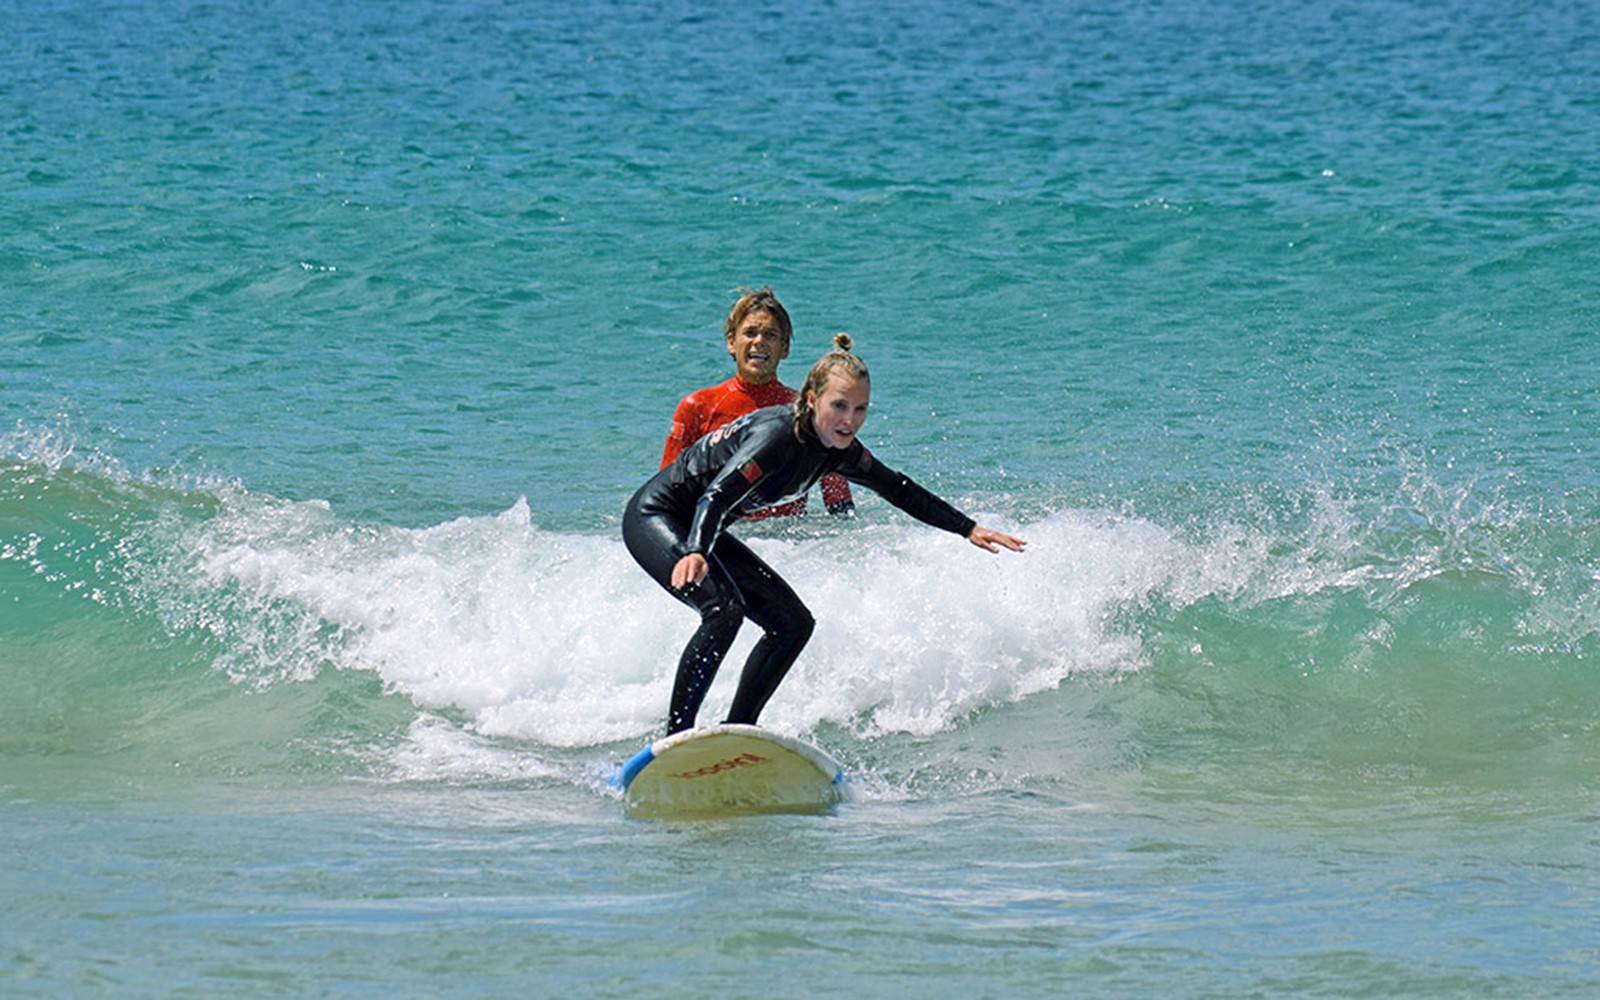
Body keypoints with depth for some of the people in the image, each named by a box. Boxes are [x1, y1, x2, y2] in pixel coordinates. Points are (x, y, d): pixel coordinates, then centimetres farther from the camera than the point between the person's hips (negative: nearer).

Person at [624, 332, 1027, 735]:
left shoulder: (839, 448, -3)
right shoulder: (778, 436, -30)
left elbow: (898, 490, 13)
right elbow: (716, 497, -41)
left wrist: (969, 529, 14)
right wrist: (696, 553, -59)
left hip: (701, 530, 10)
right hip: (654, 517, -10)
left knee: (793, 624, 4)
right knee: (724, 610, -31)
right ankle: (676, 738, -28)